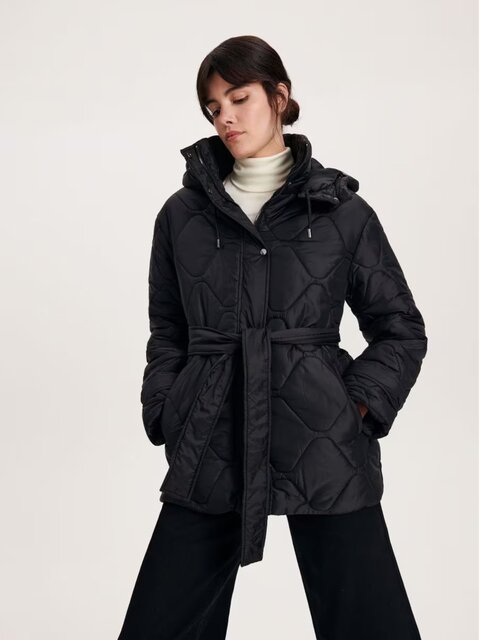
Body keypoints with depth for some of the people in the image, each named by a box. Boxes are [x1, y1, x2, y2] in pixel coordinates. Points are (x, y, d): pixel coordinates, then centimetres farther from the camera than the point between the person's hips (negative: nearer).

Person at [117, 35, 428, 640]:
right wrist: (169, 419, 3)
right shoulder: (182, 214, 8)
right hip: (209, 449, 2)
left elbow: (402, 330, 8)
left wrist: (358, 407, -3)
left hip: (322, 449, -1)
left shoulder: (343, 211, 3)